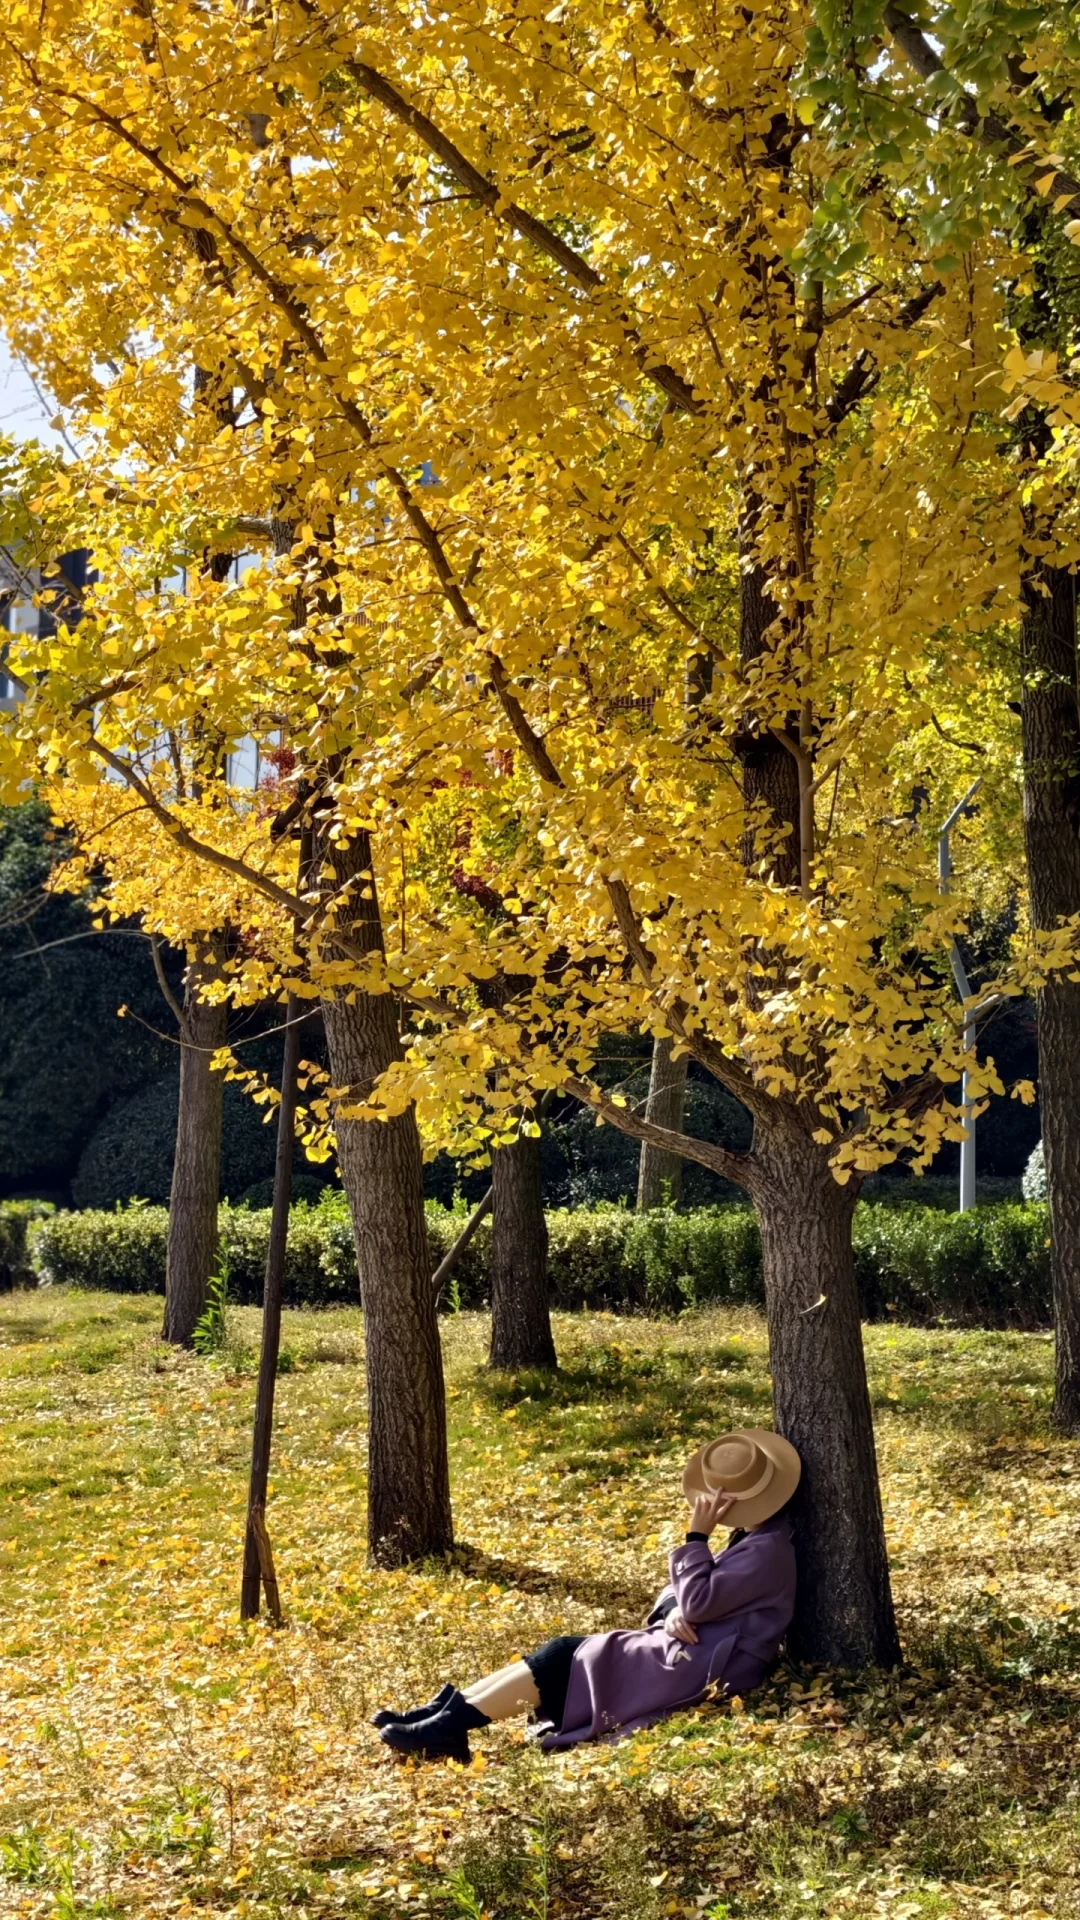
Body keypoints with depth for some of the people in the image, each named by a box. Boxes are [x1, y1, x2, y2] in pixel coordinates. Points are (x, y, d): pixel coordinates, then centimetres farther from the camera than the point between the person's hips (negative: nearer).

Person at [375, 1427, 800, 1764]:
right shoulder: (752, 1535, 14)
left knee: (565, 1658, -13)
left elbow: (699, 1603, -22)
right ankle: (447, 1711, -9)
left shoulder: (767, 1550, -18)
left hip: (700, 1668, -10)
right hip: (689, 1652, 10)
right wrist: (673, 1612, -8)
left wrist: (697, 1537, -17)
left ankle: (451, 1725, -15)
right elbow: (688, 1593, 15)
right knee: (565, 1651, -2)